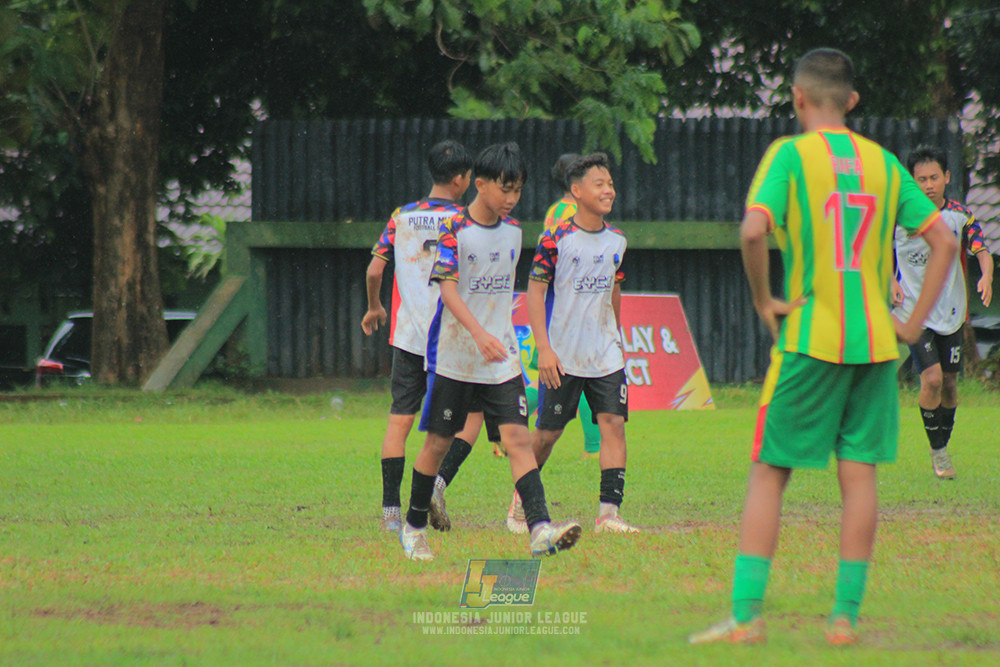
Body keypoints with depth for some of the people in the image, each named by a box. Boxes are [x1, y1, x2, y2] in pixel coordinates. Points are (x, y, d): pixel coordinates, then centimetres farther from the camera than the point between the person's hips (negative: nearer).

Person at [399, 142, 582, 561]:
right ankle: (414, 527, 24)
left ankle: (540, 530, -21)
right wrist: (479, 334, -33)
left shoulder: (512, 230, 8)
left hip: (502, 357, 4)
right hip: (455, 355, -4)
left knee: (517, 437, -10)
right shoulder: (455, 230, -11)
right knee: (438, 442, 6)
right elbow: (448, 288, -20)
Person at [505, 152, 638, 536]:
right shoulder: (556, 240, -11)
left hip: (605, 355, 4)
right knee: (547, 433, 5)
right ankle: (519, 504, 26)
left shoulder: (616, 241, 6)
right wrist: (544, 349, -16)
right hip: (562, 357, -4)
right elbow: (535, 292, -10)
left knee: (613, 423, -10)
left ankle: (608, 512, -12)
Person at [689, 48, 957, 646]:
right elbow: (944, 241, 6)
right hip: (875, 341, 4)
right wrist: (914, 324, 8)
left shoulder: (790, 155, -5)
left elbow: (753, 231, -21)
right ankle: (847, 615, 6)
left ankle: (746, 614, -3)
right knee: (859, 475, 7)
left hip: (810, 338, -4)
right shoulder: (884, 163, 8)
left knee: (769, 474, 2)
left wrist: (764, 301, -7)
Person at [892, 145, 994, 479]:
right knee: (932, 379, -16)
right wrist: (890, 282, -10)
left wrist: (986, 276, -28)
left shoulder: (960, 216, -2)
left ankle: (944, 445, 30)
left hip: (951, 310, 3)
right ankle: (937, 451, 0)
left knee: (949, 382, 8)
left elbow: (982, 251, -7)